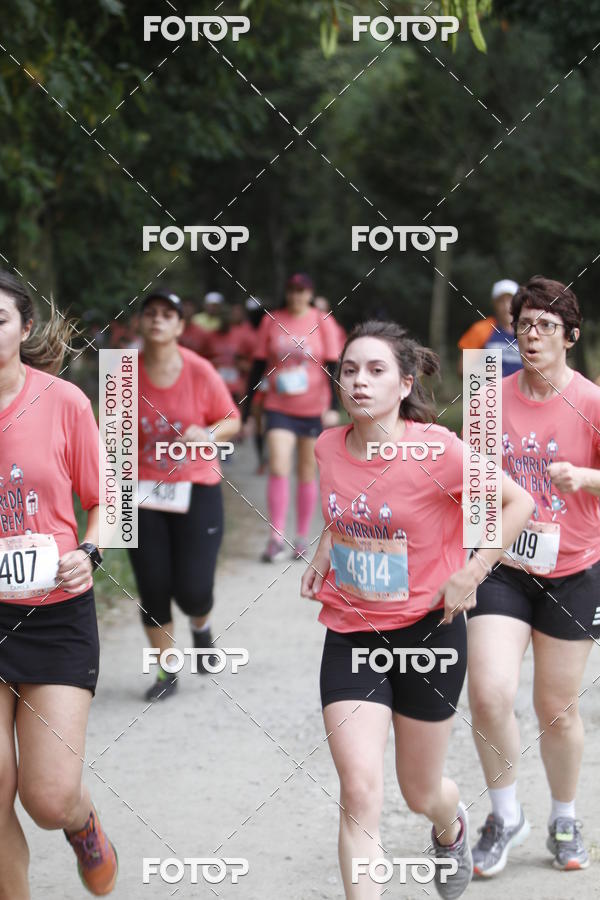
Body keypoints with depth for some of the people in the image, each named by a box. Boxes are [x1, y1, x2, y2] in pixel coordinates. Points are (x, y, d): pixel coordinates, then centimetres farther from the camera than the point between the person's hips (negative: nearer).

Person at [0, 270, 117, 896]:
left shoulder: (63, 402, -7)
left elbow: (103, 502, 5)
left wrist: (89, 555, -13)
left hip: (56, 614, -1)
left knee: (50, 799, -5)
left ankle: (85, 825, 32)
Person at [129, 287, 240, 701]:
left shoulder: (200, 372, -8)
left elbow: (232, 421, 1)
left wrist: (207, 434, -18)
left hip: (196, 491, -1)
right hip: (143, 494, 2)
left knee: (192, 590, -5)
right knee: (153, 590, 0)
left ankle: (201, 627, 33)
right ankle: (167, 674, 18)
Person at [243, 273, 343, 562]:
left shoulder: (322, 322, -1)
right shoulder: (271, 321, 3)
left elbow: (333, 366, -3)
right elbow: (258, 365, 7)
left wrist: (332, 407, -14)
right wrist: (246, 411, 5)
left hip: (313, 409, 0)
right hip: (279, 408, 0)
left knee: (307, 473, 8)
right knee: (278, 468, -14)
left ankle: (302, 538, 19)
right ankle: (276, 538, -12)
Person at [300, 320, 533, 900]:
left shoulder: (436, 449, -19)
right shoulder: (328, 447, -4)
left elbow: (517, 502, -8)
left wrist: (469, 574, -13)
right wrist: (323, 553, 3)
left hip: (427, 632, -2)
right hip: (350, 636, 3)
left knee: (420, 794, 16)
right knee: (359, 795, -13)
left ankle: (451, 828, 53)